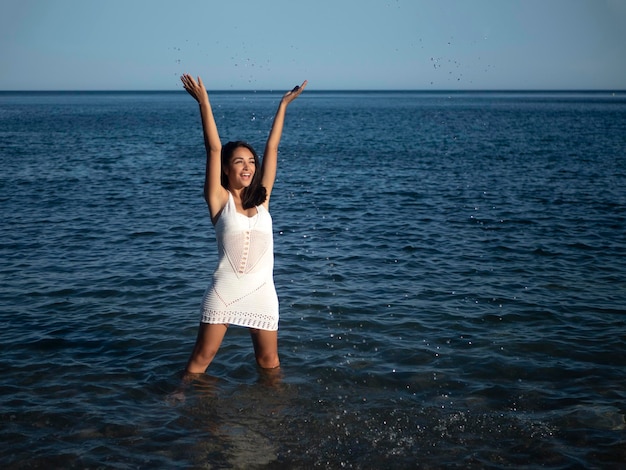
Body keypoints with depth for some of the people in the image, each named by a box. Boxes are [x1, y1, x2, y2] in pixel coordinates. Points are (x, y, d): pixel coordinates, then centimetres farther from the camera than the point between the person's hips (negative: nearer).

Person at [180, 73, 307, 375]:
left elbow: (272, 148, 8)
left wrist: (283, 105, 10)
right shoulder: (219, 199, -3)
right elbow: (213, 149, -9)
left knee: (269, 361, 11)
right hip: (224, 291, -3)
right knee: (201, 358, 3)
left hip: (262, 292, 3)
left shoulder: (261, 198, 6)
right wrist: (204, 103, -14)